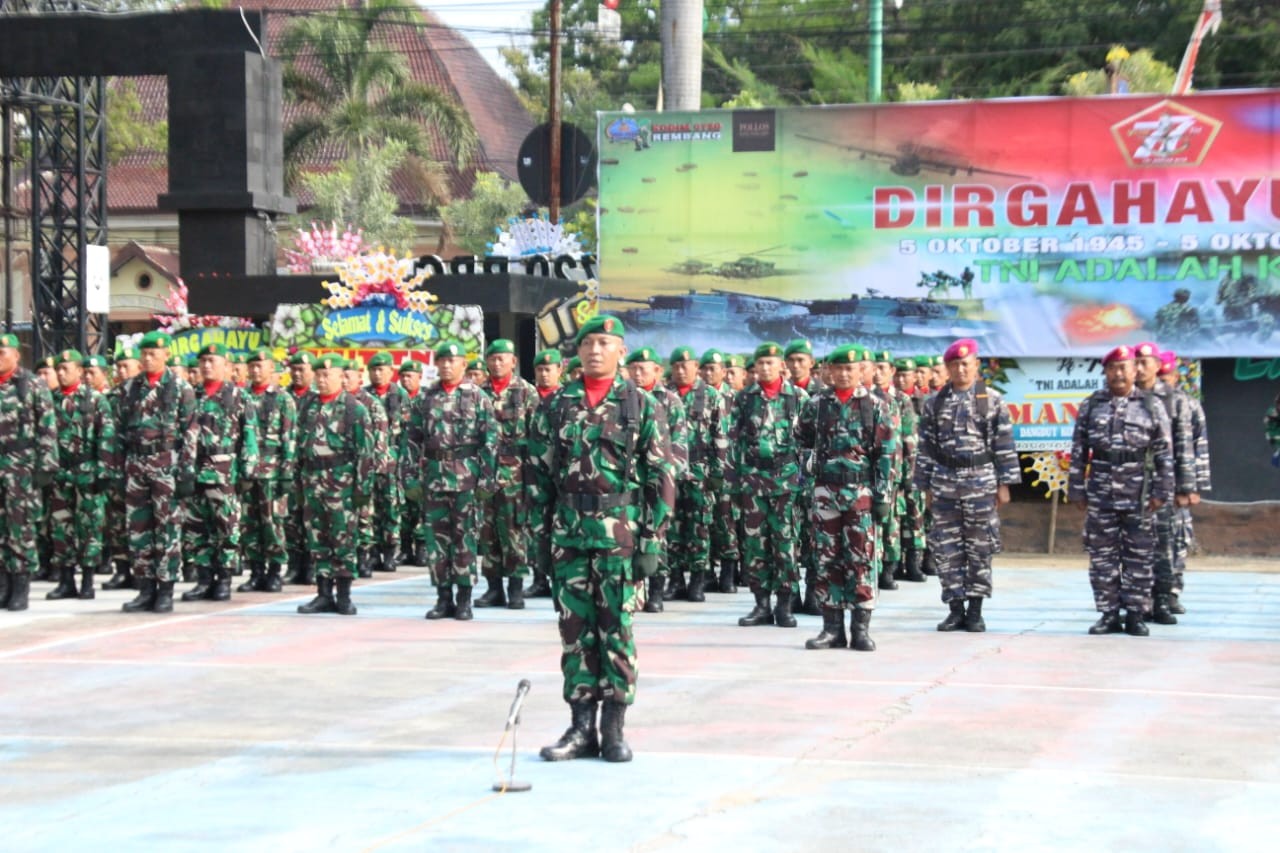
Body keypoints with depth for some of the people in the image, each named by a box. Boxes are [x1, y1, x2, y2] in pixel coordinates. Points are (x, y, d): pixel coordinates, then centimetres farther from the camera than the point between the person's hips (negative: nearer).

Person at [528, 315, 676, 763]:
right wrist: (541, 534, 5)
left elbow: (663, 477, -1)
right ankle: (581, 727, 12)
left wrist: (652, 540, -7)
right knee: (575, 628, 5)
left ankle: (614, 728, 8)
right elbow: (538, 474, 10)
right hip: (569, 531, 3)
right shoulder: (556, 406, 8)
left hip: (621, 532, -2)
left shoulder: (640, 405, 1)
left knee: (617, 629, 0)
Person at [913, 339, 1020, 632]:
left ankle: (975, 610, 9)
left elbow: (1004, 445, 0)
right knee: (947, 549, 2)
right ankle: (956, 608, 9)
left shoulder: (992, 400, 2)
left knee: (980, 548, 2)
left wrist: (1004, 484, -4)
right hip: (944, 484, 2)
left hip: (981, 482, -2)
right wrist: (926, 486, 5)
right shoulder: (934, 403, 8)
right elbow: (926, 448, 8)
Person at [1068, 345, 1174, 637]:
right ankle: (1109, 614, 10)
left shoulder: (1151, 407, 3)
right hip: (1101, 494, 1)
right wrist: (1076, 490, 4)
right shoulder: (1091, 406, 7)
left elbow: (1164, 454, 2)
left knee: (1138, 557, 2)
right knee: (1102, 556, 3)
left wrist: (1161, 491, -4)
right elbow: (1078, 451, 8)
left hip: (1138, 495, -1)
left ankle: (1135, 615, 8)